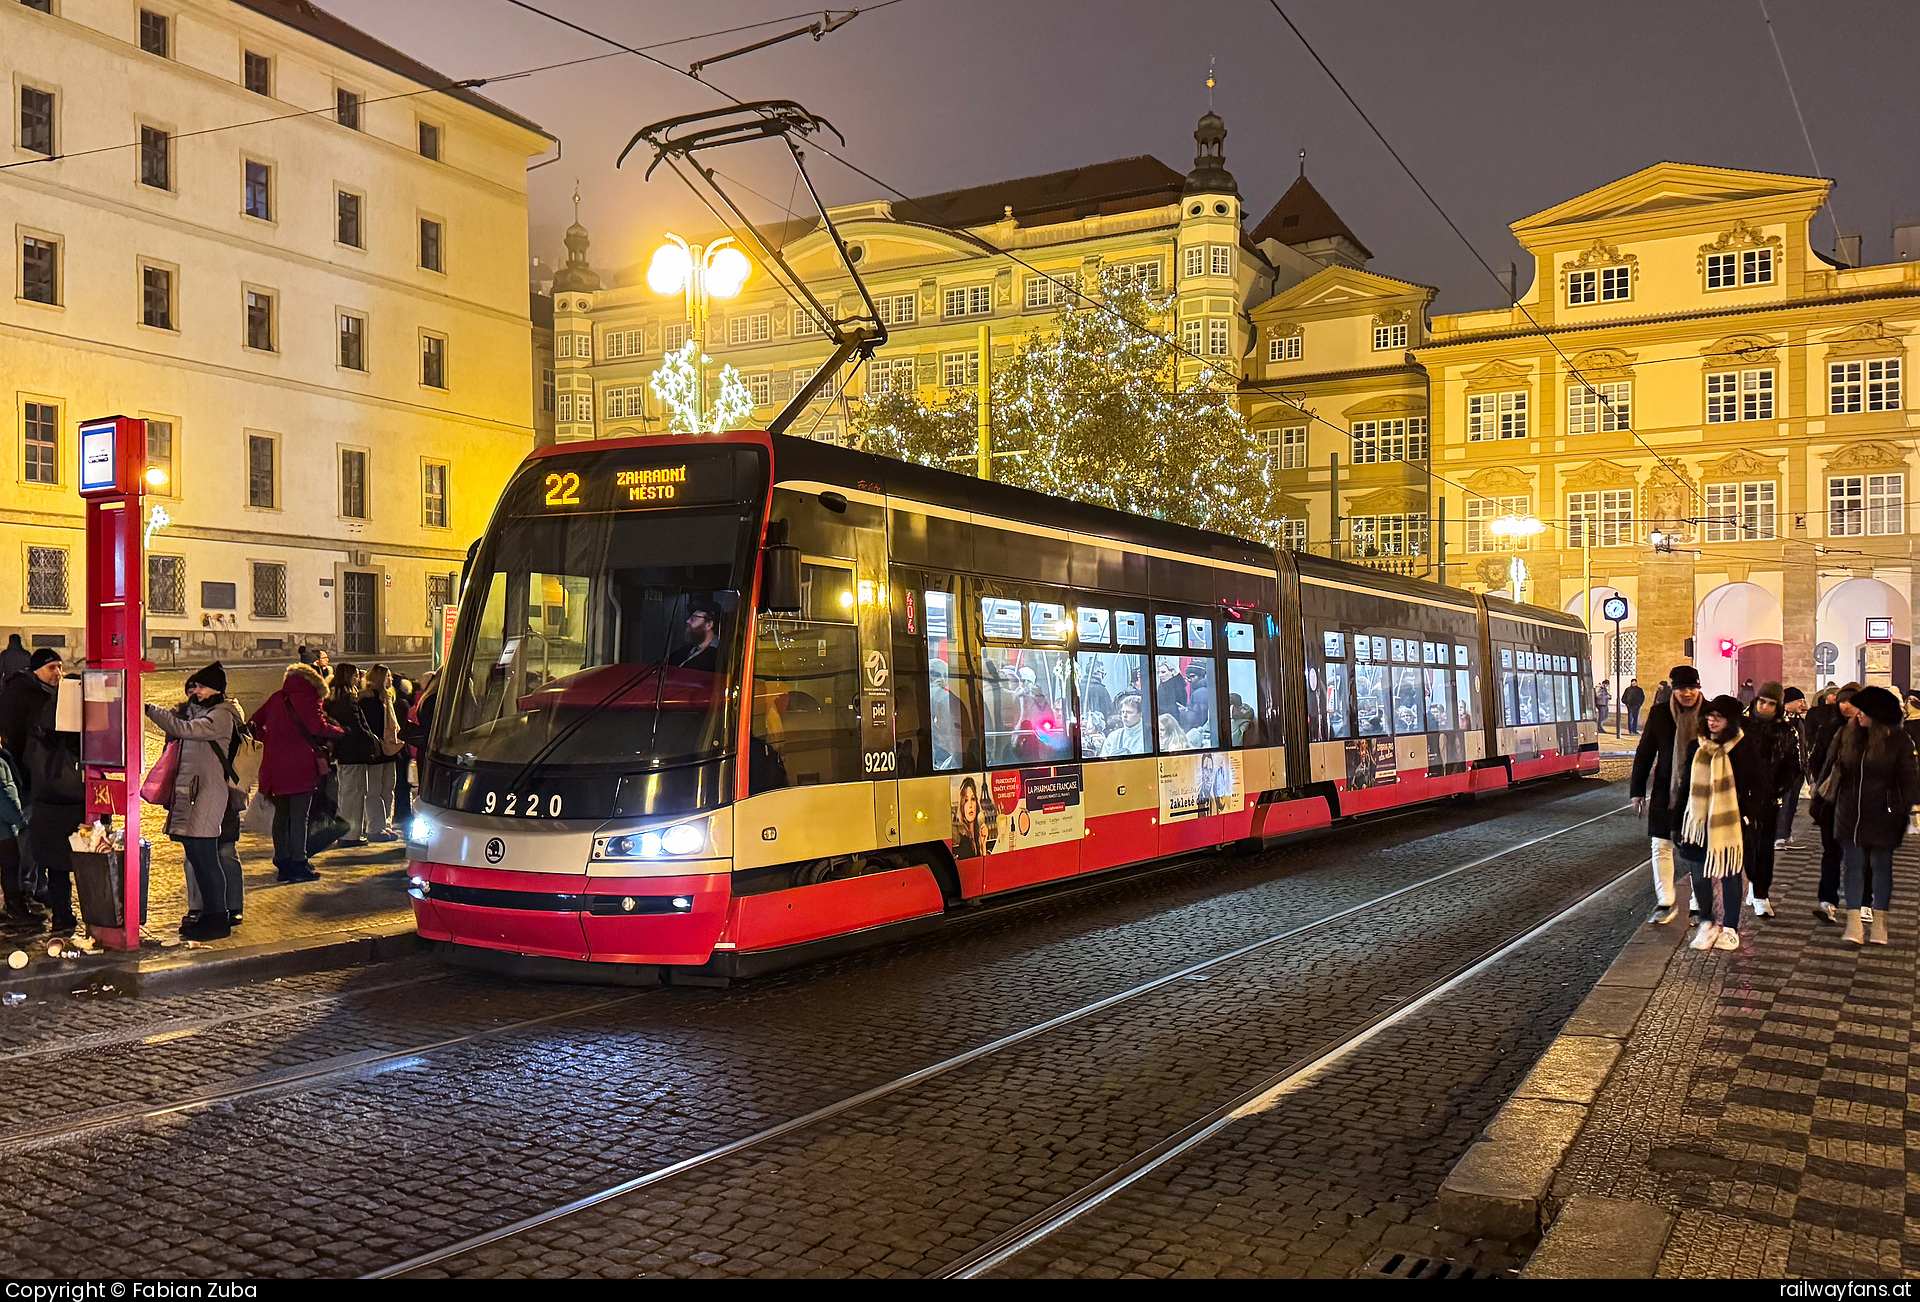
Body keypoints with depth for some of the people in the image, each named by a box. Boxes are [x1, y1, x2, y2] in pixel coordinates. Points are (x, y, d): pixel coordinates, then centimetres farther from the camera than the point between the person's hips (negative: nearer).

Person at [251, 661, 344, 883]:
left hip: (275, 767, 6)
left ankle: (282, 861, 18)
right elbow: (319, 728, -17)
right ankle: (298, 865, -3)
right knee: (299, 816, -3)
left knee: (281, 814, 14)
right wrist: (341, 732, -4)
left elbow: (255, 721, 16)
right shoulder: (306, 698, -7)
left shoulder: (275, 699, 13)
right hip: (301, 766, -6)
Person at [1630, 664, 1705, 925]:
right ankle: (1665, 902, 13)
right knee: (1661, 847, 3)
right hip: (1665, 792, 1)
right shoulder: (1659, 713, -1)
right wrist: (1637, 789, 3)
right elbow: (1645, 752, 4)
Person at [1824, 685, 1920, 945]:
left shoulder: (1897, 740, -7)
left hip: (1882, 814, -3)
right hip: (1850, 813, 3)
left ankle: (1878, 922, 18)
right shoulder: (1847, 735, 2)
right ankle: (1854, 923, 3)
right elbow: (1836, 767, 13)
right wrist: (1829, 795, 8)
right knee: (1853, 865, 2)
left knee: (1880, 865, 8)